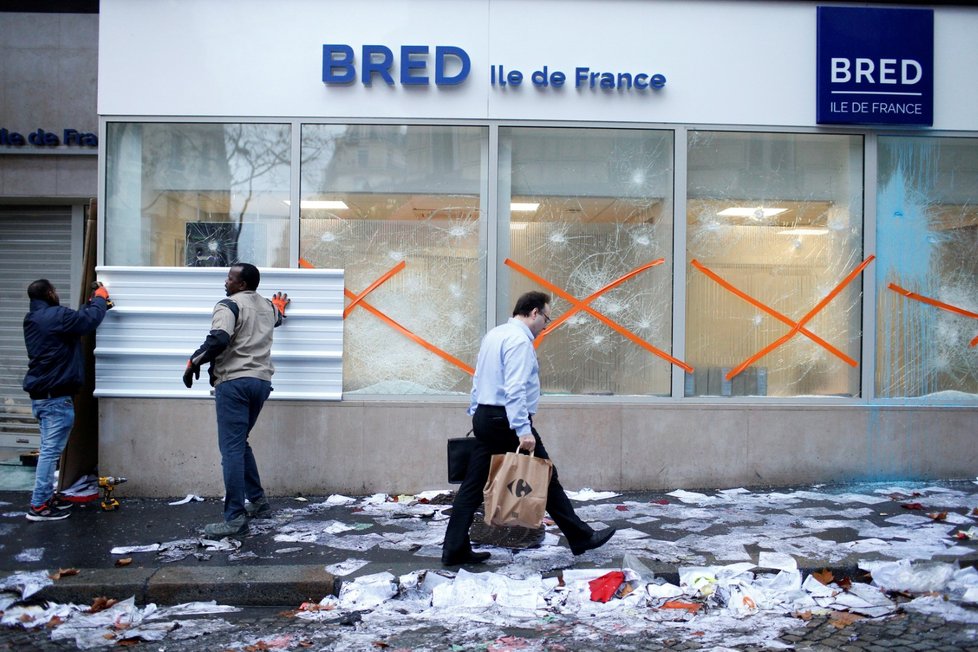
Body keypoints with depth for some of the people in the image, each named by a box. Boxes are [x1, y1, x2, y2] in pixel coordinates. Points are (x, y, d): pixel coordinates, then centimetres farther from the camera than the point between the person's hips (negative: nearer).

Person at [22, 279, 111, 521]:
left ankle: (45, 496, 23)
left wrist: (95, 302, 20)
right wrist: (100, 298, 1)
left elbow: (77, 318, 20)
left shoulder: (34, 319, 14)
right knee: (51, 450, -6)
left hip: (41, 394, 10)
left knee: (49, 448, 17)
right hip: (56, 396, -10)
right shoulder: (56, 316, -17)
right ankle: (38, 506, -3)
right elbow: (89, 319, -16)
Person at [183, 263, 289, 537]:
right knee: (240, 443, 22)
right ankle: (257, 500, 23)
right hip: (261, 381, 8)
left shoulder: (229, 305, -5)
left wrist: (193, 363, -8)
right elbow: (277, 317, 43)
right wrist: (279, 307, 66)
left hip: (234, 382, -8)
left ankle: (235, 517, -11)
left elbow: (218, 339, -21)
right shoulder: (267, 306, 18)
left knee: (232, 448, -8)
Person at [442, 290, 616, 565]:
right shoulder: (519, 340, -14)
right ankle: (581, 538, 10)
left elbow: (478, 378, 20)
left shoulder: (494, 335, 16)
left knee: (474, 485, 7)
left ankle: (454, 550, 8)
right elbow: (515, 389, -24)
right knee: (545, 479, 1)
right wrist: (523, 431, -28)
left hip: (484, 417, 9)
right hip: (506, 420, -9)